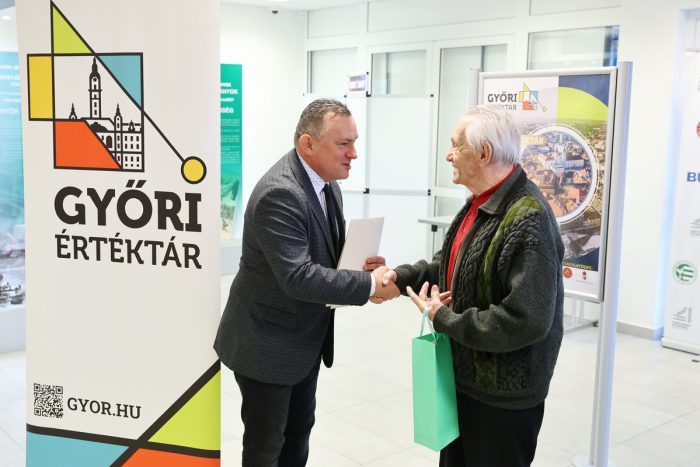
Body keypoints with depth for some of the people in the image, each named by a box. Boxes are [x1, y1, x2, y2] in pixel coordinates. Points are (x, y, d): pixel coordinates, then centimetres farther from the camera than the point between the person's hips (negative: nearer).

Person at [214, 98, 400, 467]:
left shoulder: (326, 182, 2)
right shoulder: (279, 193, -27)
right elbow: (298, 277, -33)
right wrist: (369, 284, -29)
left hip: (306, 337, 9)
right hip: (268, 341, -9)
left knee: (298, 431, 22)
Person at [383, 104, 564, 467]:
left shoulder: (528, 221, -27)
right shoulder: (479, 204, 5)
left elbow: (526, 321, -31)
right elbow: (452, 265, 16)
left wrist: (444, 319, -23)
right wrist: (399, 276, 1)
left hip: (505, 394, -9)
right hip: (465, 376, 9)